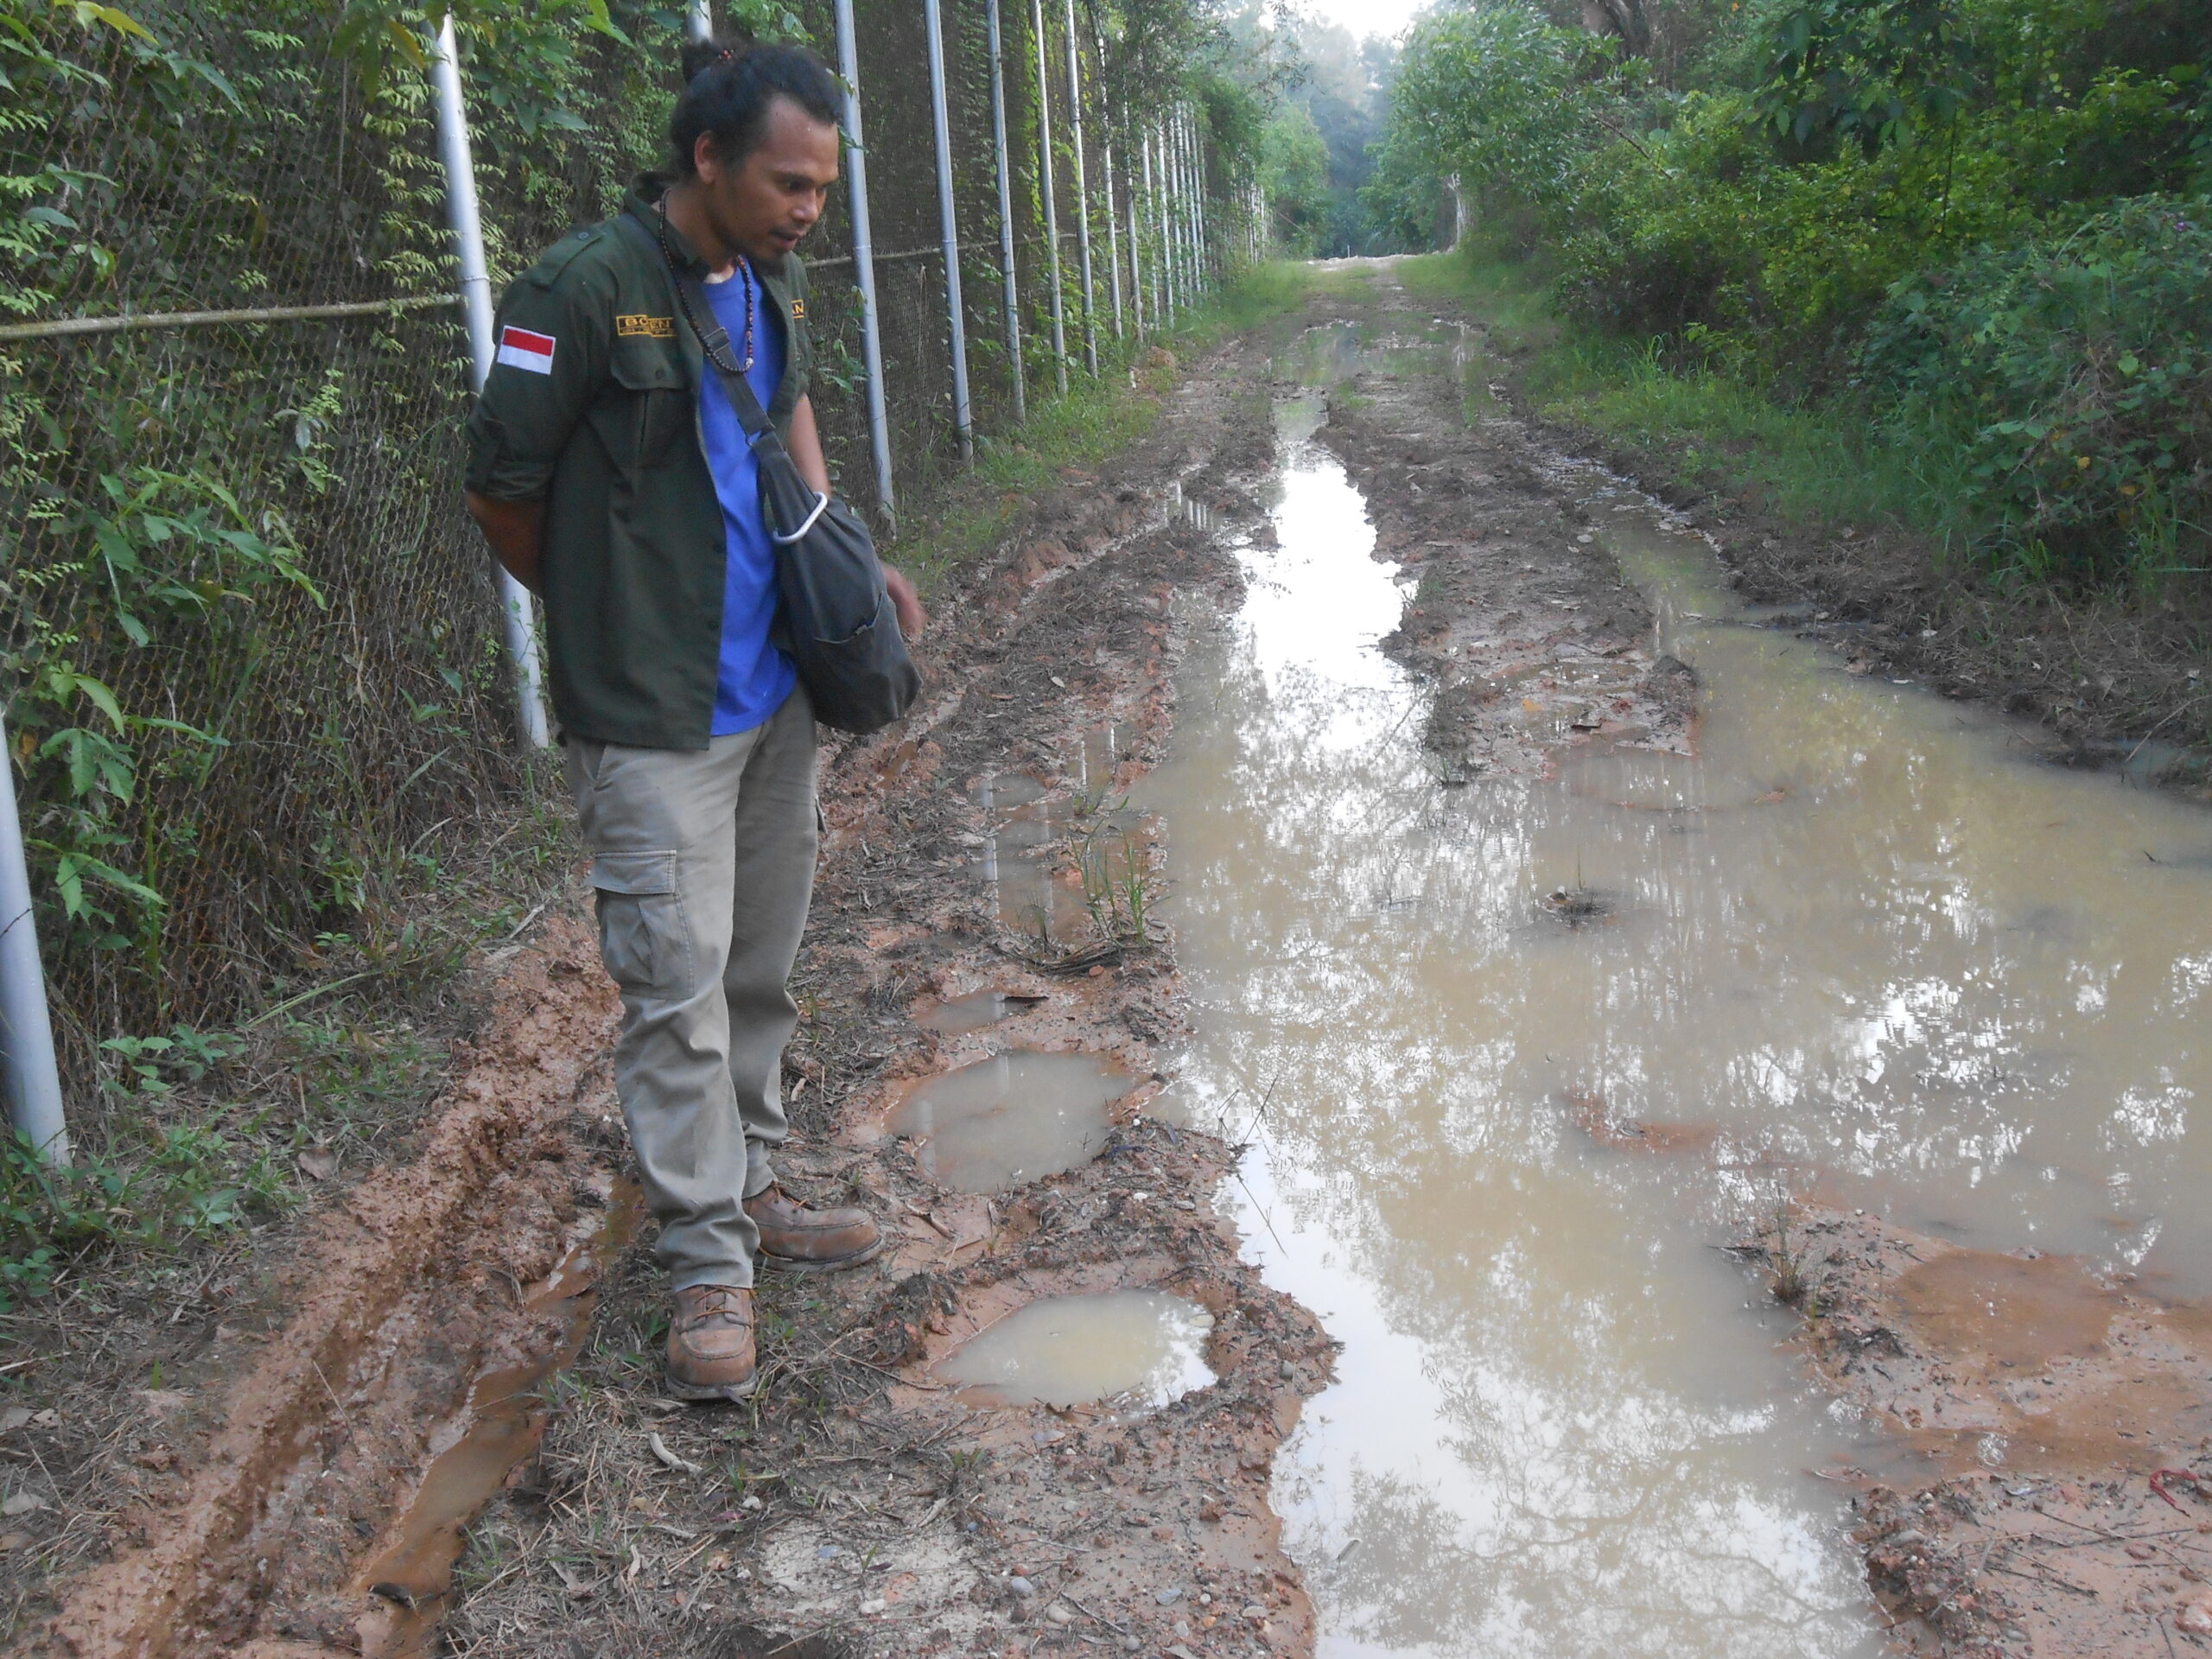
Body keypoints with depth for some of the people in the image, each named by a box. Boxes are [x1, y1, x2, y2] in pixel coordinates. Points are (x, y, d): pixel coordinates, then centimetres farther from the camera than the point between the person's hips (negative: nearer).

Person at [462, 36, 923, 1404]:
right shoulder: (585, 291, -17)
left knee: (762, 967, 16)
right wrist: (611, 619, 4)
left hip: (775, 689, 8)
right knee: (680, 983, -2)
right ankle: (709, 1260, 10)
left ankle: (750, 1188, 33)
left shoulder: (775, 288, 6)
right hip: (657, 720, -7)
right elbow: (501, 494, -10)